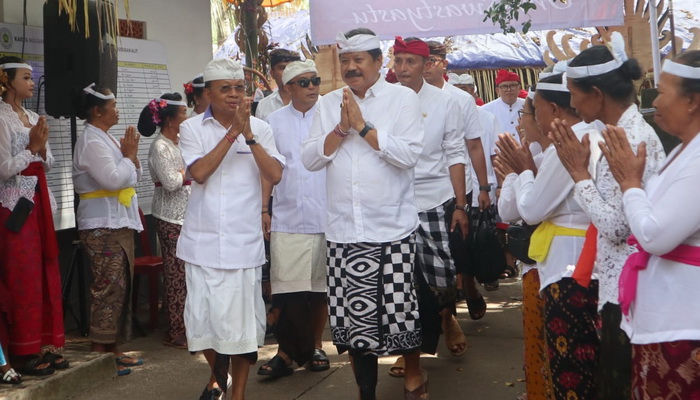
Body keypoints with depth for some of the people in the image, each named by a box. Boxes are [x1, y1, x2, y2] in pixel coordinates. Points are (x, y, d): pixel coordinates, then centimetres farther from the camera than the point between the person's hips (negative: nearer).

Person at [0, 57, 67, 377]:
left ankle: (45, 345, 19)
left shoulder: (34, 118, 12)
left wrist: (42, 147, -4)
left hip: (40, 202, 8)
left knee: (47, 274, 10)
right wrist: (32, 148, -13)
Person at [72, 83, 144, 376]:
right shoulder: (91, 142, -13)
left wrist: (132, 155, 2)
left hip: (118, 224, 10)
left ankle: (112, 349, 18)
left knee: (120, 289, 11)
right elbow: (113, 179, -24)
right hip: (104, 227, -10)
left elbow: (133, 177, 19)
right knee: (108, 290, -9)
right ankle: (98, 354, -4)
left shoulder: (105, 138, 18)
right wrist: (128, 156, -9)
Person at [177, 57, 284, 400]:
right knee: (203, 318, 6)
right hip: (203, 241, 0)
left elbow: (274, 175, -9)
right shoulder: (192, 128, 2)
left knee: (242, 320, 3)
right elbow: (198, 173, -14)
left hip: (244, 243, 0)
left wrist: (248, 134, -16)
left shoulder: (259, 128, 3)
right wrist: (231, 133, -14)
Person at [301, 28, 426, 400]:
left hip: (393, 228, -3)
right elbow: (309, 159, 4)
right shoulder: (328, 103, 11)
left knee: (399, 310, 0)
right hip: (344, 230, 3)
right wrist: (341, 129, -9)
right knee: (354, 314, 5)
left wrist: (363, 125, -13)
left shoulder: (403, 97, -1)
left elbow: (410, 154, -13)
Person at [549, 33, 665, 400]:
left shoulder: (632, 139, -20)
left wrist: (578, 172, -15)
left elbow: (616, 226, -24)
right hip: (620, 282, 10)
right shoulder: (627, 131, 9)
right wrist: (580, 168, 3)